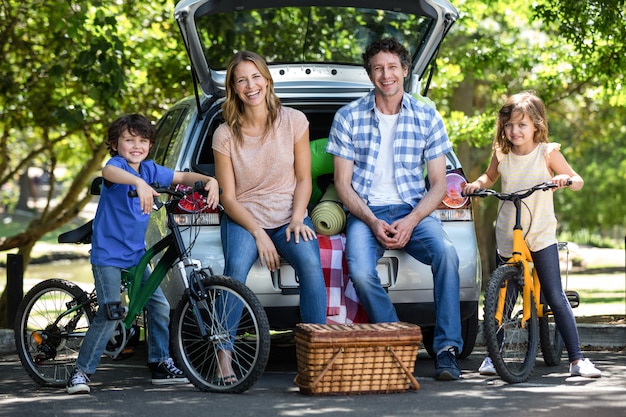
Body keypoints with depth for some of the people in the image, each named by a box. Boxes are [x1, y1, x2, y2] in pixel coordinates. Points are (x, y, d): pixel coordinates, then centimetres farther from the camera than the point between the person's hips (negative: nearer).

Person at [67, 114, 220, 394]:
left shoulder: (150, 169, 6)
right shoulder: (117, 164, -15)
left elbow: (181, 177, 14)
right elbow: (109, 172, -39)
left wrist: (209, 180, -6)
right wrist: (139, 183, -58)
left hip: (135, 253, 7)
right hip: (108, 253, -7)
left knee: (160, 306, 4)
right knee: (110, 315, -14)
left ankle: (161, 364, 18)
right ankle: (81, 372, -4)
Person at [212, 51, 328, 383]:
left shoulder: (294, 121, 0)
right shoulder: (225, 135, -3)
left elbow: (303, 179, 5)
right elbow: (228, 197, -2)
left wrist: (297, 219, -12)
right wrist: (258, 233, -15)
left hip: (287, 217, 1)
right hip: (243, 218, -1)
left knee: (311, 262, -30)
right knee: (236, 267, -32)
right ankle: (224, 356, -29)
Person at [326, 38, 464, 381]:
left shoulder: (427, 117, 5)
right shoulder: (348, 117, 3)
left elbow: (438, 183, 4)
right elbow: (342, 182, 2)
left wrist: (411, 221, -13)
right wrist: (371, 221, -14)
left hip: (413, 210, 1)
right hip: (366, 211, 0)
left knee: (446, 253, -31)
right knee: (360, 273, -31)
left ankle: (447, 349, -24)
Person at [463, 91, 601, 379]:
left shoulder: (548, 152, -7)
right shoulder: (501, 153, 1)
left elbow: (578, 181, -3)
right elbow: (490, 177, 20)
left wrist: (566, 179, -25)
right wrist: (477, 184, -1)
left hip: (541, 236, -3)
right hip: (506, 237, 3)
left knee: (556, 298, -8)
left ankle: (577, 359, -4)